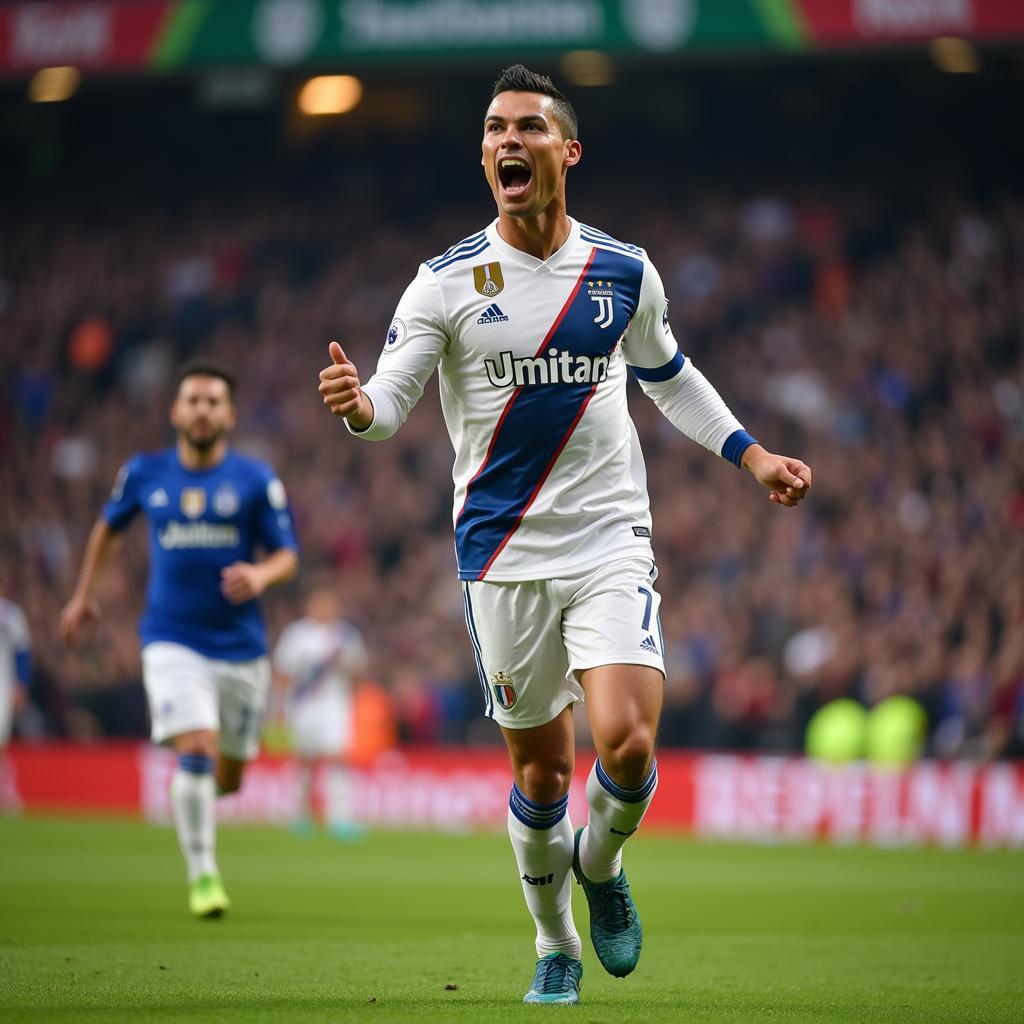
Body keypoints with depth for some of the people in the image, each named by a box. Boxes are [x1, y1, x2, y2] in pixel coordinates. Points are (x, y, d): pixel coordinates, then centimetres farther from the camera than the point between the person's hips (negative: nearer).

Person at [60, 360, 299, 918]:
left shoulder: (256, 480, -1)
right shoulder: (144, 474, 3)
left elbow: (287, 556, -1)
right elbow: (109, 526, 22)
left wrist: (261, 574, -23)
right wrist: (83, 594, 24)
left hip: (240, 647, 1)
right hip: (172, 641, -1)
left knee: (227, 776, 11)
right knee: (196, 749, -21)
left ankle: (197, 798, 48)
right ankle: (202, 874, -11)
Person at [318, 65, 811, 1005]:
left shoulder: (625, 272, 4)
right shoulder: (447, 283, -3)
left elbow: (669, 376, 21)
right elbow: (391, 398, -8)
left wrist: (750, 454, 16)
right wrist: (358, 406, -31)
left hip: (611, 542, 1)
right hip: (502, 554, 0)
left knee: (625, 743, -18)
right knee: (540, 767, 5)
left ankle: (601, 864, 16)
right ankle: (555, 946, 27)